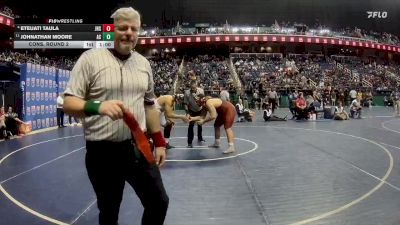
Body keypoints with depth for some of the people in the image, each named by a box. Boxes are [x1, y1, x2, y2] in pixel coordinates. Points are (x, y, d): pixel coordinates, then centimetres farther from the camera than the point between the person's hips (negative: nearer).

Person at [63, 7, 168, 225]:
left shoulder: (143, 63, 9)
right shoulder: (91, 58, -7)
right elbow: (68, 103, -10)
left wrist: (159, 141, 11)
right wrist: (98, 107, -30)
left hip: (139, 148, 4)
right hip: (103, 152, -4)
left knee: (159, 202, 10)